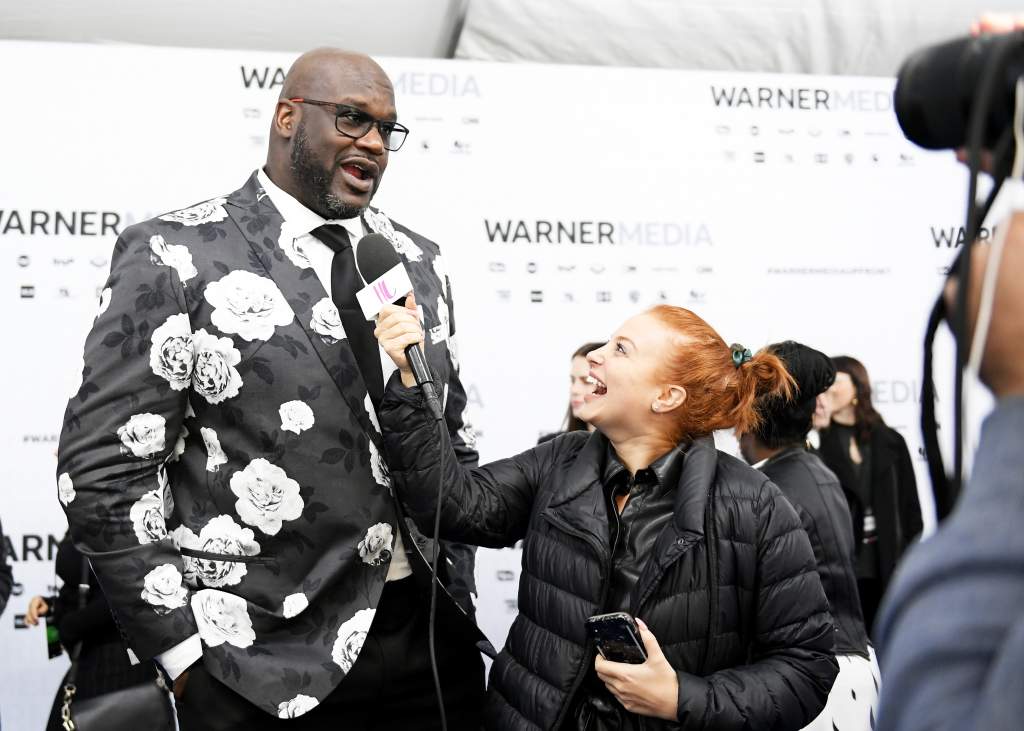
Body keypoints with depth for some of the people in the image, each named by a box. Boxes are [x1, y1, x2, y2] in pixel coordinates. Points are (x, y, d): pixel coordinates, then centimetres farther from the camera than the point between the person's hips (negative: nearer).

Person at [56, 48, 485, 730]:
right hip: (265, 663, -5)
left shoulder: (419, 261, 10)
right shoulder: (175, 258, -7)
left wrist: (459, 595, 11)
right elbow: (103, 468, -10)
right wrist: (185, 653, -11)